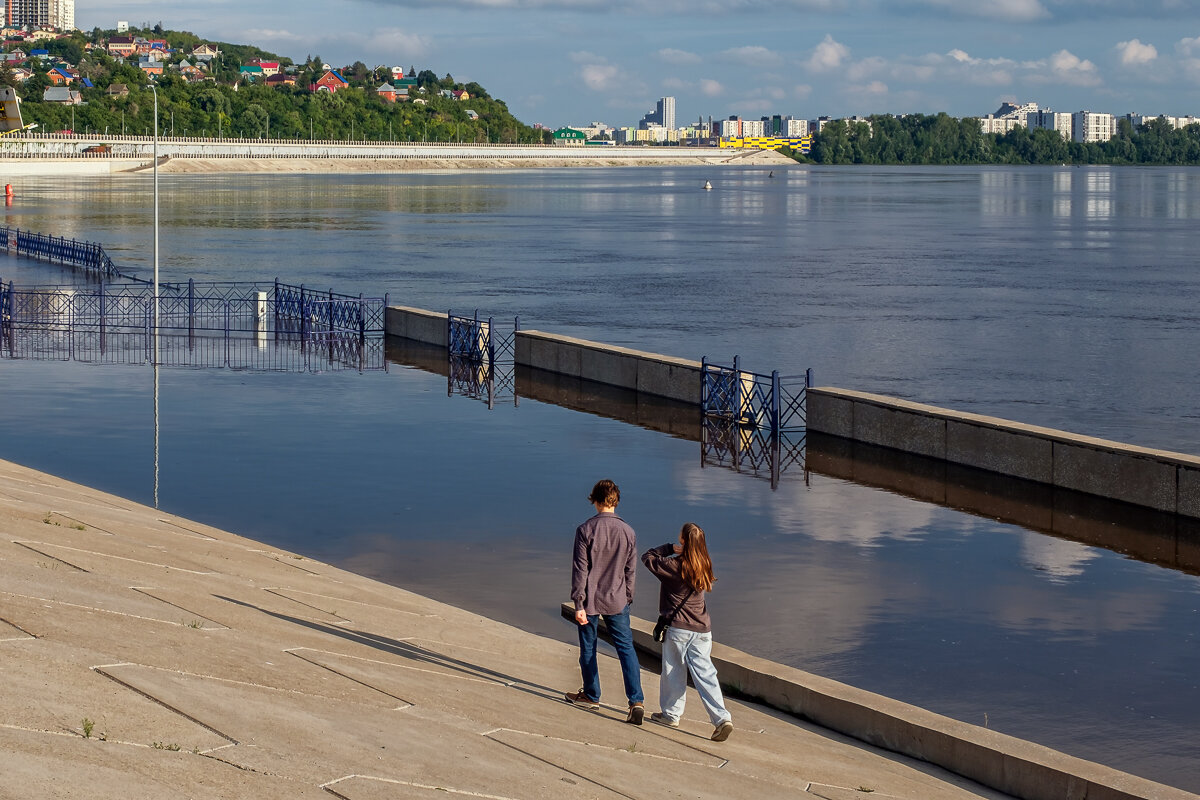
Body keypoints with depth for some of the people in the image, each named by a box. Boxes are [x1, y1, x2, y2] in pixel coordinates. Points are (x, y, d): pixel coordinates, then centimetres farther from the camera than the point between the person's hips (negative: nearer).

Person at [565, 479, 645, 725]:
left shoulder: (585, 530, -12)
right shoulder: (628, 532, -2)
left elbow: (580, 569, -12)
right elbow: (631, 571, 5)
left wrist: (579, 604, -8)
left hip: (590, 600, -2)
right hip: (617, 601, 2)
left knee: (588, 648, 14)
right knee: (626, 648, 3)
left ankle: (591, 695, 27)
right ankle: (636, 700, -8)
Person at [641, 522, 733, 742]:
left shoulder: (673, 565, -14)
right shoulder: (703, 567, 2)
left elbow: (647, 557, -2)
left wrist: (670, 549, 2)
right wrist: (678, 552, 7)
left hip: (678, 627, -4)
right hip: (702, 629, 5)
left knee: (674, 671, 12)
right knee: (704, 673, 2)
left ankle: (671, 713, 25)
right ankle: (722, 718, -8)